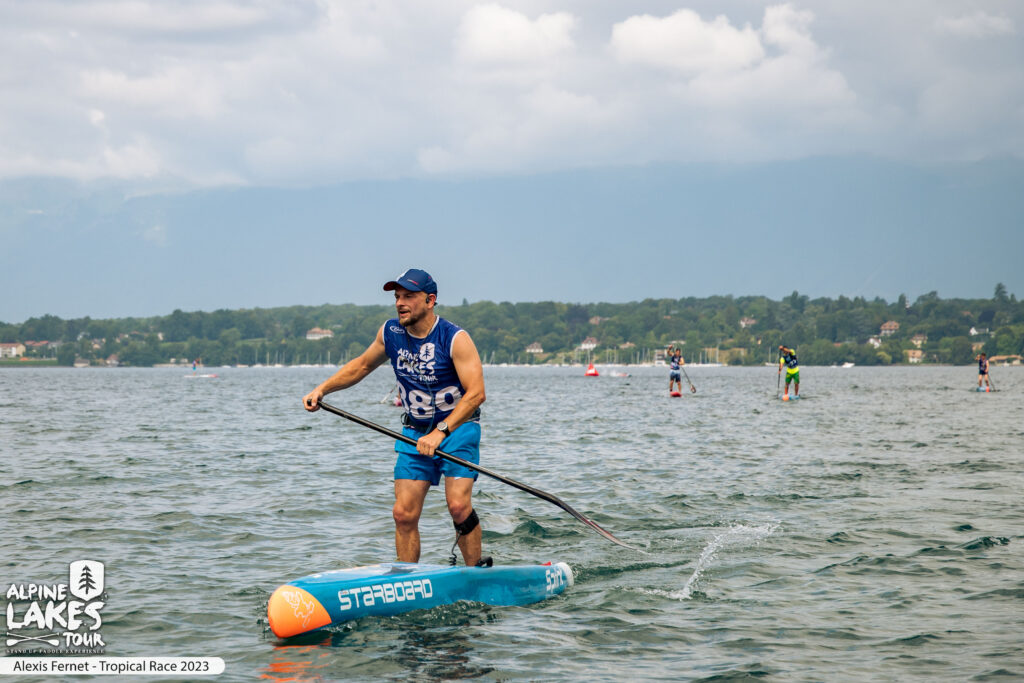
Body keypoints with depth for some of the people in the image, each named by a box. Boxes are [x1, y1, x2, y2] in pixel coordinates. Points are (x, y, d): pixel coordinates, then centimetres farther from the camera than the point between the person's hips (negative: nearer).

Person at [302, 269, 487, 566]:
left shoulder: (455, 339, -17)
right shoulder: (391, 332, 0)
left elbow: (476, 392, -25)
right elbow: (362, 365, 18)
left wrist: (440, 432, -34)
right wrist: (321, 389, 7)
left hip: (458, 429, -5)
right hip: (415, 433, 5)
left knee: (458, 505, -19)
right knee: (404, 513, -4)